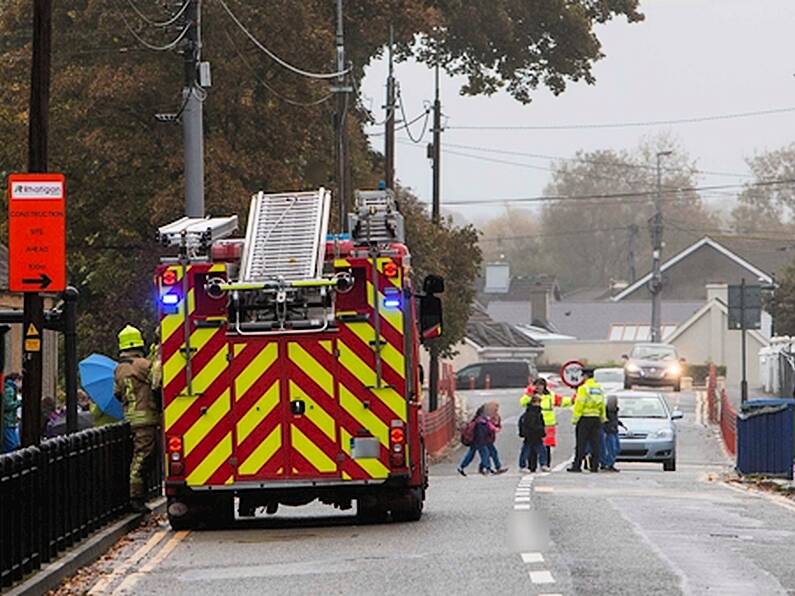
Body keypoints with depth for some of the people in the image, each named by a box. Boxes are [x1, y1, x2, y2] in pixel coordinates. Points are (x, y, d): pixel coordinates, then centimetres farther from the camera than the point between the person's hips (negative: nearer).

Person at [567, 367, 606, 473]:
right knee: (595, 444, 6)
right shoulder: (599, 388, 10)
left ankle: (577, 466, -2)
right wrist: (603, 418, 19)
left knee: (581, 444, -2)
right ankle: (595, 466, 4)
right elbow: (602, 405, 13)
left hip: (585, 418, -6)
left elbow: (579, 405, -13)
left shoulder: (583, 388, -10)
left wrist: (575, 419, -9)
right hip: (596, 418, 6)